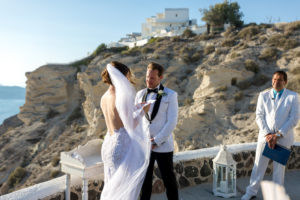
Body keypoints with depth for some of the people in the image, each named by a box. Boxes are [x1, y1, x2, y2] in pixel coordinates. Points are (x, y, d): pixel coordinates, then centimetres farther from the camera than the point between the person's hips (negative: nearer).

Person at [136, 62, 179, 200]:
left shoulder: (170, 95, -5)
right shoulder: (140, 94, 6)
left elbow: (172, 122, -11)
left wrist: (157, 141, -15)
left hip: (163, 146, -3)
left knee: (168, 180, 8)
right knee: (145, 179, 11)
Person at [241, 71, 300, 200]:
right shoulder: (263, 95, 6)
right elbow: (259, 116, 1)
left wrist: (278, 135, -13)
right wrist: (267, 134, -11)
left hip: (283, 137, -1)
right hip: (265, 135, 2)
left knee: (279, 168, 8)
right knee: (259, 165, 6)